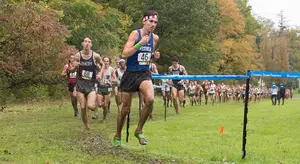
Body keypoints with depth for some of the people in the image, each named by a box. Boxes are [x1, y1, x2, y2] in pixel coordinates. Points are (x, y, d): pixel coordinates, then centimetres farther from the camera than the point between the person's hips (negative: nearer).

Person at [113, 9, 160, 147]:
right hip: (130, 74, -3)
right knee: (125, 109, 7)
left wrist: (154, 55, 2)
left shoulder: (155, 38, 4)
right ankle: (117, 136, 30)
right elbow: (124, 54, -18)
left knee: (150, 99, -26)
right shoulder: (135, 34, -10)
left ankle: (139, 130, -6)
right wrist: (140, 44, -27)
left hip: (144, 74, 3)